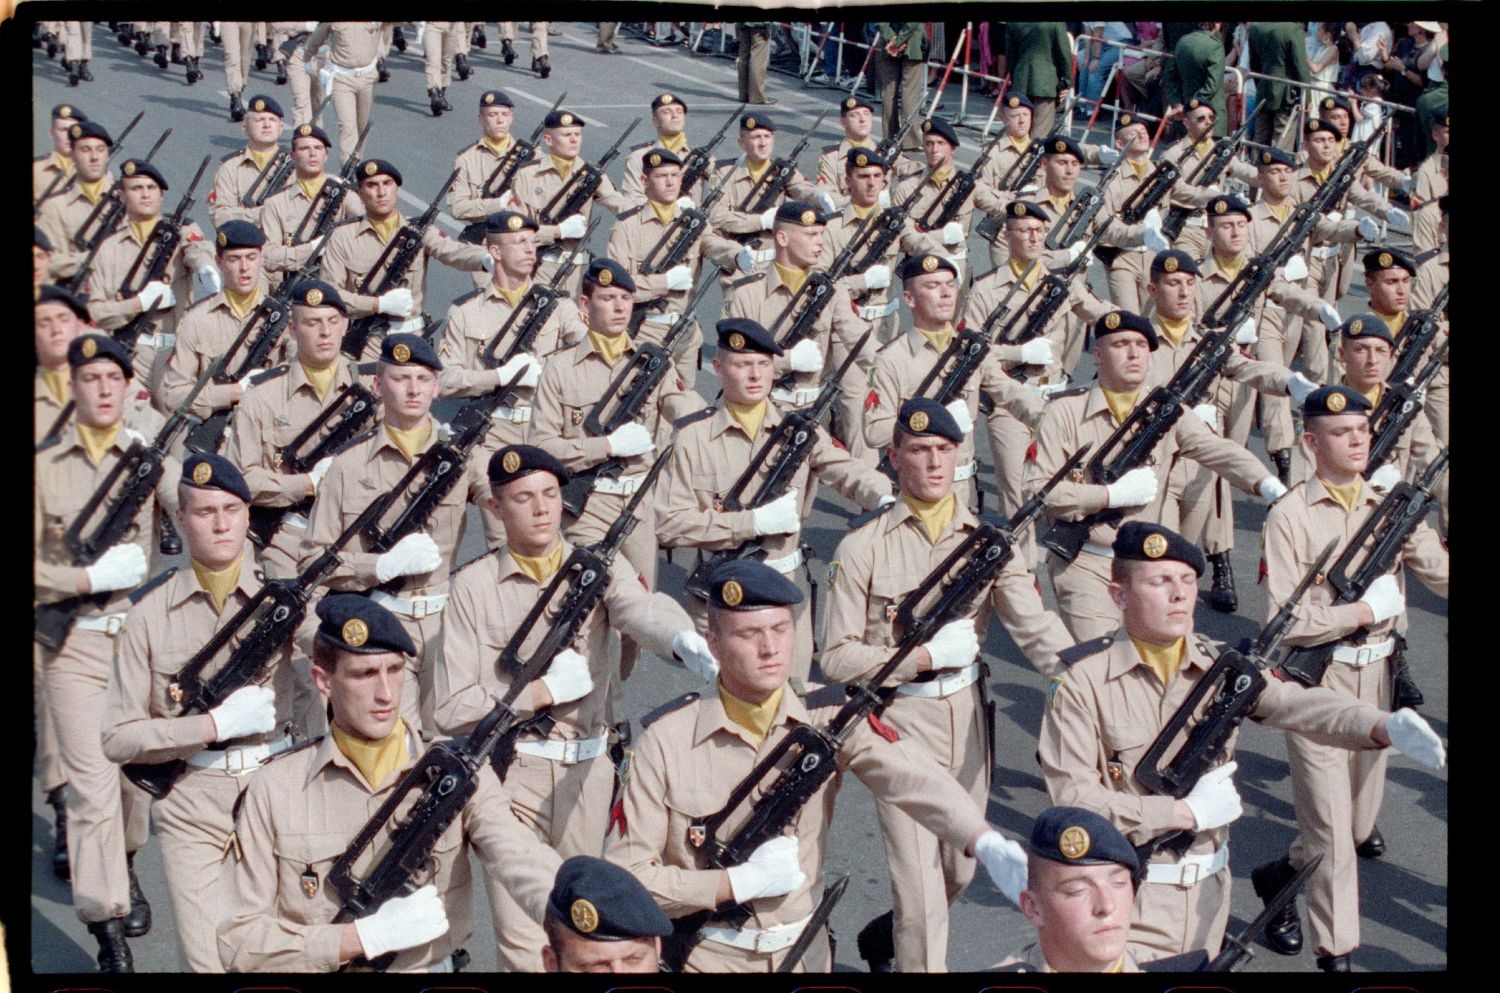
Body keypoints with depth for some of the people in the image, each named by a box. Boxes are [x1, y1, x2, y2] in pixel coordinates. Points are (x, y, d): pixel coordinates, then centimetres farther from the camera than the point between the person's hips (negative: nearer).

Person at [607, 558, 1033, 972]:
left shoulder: (829, 715, -5)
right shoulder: (667, 738, -11)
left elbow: (914, 778, -21)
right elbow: (624, 877, -10)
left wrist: (986, 843, -37)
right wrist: (740, 882, -17)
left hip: (804, 954, 2)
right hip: (706, 957, -1)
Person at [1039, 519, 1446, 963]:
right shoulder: (1085, 680, -13)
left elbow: (1295, 702, -15)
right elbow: (1072, 798, -17)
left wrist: (1383, 725, -34)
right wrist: (1187, 812, -18)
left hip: (1207, 891, 5)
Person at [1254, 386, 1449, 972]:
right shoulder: (1289, 517, -12)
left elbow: (1442, 578, -1)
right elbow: (1286, 623, -17)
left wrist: (1411, 541, -18)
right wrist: (1367, 609, -16)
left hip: (1377, 675, 6)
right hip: (1317, 681, -6)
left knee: (1360, 814, 18)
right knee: (1330, 824, -3)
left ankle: (1282, 874, 48)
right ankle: (1336, 952, 12)